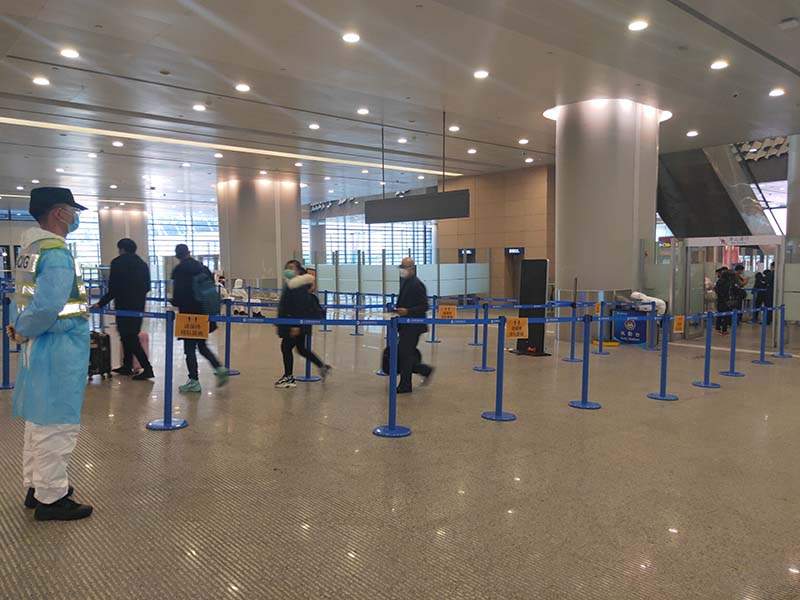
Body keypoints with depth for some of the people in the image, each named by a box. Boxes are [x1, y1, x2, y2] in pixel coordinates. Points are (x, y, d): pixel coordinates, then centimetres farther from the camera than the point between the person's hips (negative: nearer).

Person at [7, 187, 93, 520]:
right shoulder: (57, 254, -18)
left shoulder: (31, 248, 12)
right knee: (56, 424, 0)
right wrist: (23, 332, -13)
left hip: (40, 347, 10)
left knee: (39, 419, 19)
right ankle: (50, 499, 10)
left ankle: (36, 487, 32)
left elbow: (29, 299, 15)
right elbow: (47, 306, -27)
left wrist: (21, 329, 6)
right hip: (58, 349, -10)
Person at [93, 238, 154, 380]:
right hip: (139, 306, 7)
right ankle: (127, 366, 25)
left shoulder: (118, 263, -9)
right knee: (131, 336, 18)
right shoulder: (142, 264, 10)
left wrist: (101, 303, -3)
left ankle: (147, 368, -11)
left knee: (129, 338, -4)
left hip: (124, 306, -7)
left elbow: (113, 289, -12)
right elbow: (147, 287, 11)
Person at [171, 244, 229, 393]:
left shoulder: (179, 270, -9)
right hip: (204, 313, 6)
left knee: (189, 348, 2)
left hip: (188, 313, -6)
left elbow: (178, 292, -13)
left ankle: (194, 381, 4)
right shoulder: (203, 268, 8)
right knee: (202, 345, 19)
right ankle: (220, 369, 4)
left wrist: (175, 303, 7)